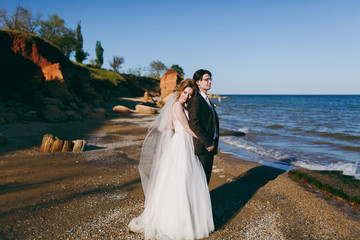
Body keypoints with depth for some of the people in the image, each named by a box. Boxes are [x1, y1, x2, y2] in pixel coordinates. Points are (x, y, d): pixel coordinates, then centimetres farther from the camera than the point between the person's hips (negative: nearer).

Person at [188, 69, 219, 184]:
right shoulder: (195, 99, -14)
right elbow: (194, 125, -21)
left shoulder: (207, 99, 17)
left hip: (210, 145, 9)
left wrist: (214, 142, 9)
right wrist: (208, 143, -18)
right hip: (201, 146, -9)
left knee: (206, 176, 15)